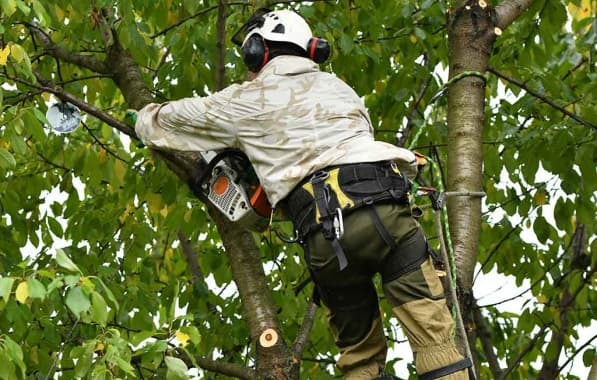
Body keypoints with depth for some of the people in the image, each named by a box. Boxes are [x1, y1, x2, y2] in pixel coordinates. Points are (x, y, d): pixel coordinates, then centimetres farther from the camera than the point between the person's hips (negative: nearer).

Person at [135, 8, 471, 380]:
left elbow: (160, 121, 30)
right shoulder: (339, 88, 29)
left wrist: (146, 115, 55)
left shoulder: (248, 100, 19)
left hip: (326, 231, -1)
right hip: (386, 207, 1)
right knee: (435, 338, -4)